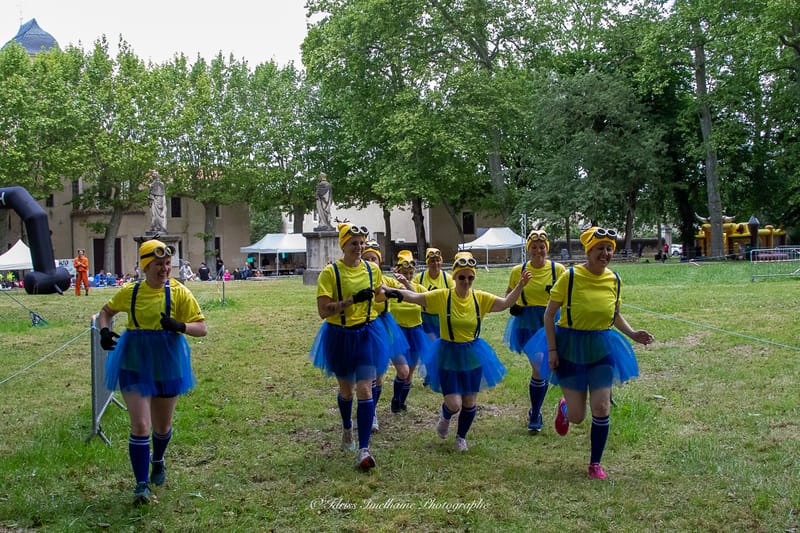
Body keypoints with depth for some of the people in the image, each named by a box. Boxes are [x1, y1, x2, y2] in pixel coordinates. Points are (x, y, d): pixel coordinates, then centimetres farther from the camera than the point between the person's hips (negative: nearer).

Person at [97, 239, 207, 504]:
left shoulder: (178, 292, -7)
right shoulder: (130, 291, -2)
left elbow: (201, 328, -8)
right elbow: (106, 311, 16)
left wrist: (179, 326, -28)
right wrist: (104, 331, -4)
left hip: (167, 365, 0)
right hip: (134, 365, 0)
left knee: (162, 426, 16)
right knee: (140, 425, -10)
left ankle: (157, 462, 48)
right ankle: (141, 485, 2)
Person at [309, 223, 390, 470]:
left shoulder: (372, 269, 0)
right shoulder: (330, 272, -12)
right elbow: (323, 311, -20)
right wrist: (352, 299, -26)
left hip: (367, 334, 1)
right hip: (340, 336, -1)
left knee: (365, 390, -10)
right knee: (346, 389, 16)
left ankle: (363, 449, -9)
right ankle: (347, 429, 47)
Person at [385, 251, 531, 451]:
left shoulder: (480, 298, -5)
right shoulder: (442, 296, -12)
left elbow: (506, 303, -10)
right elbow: (414, 297, -19)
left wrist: (520, 286, -25)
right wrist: (393, 292, -35)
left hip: (472, 355, 3)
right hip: (448, 355, -3)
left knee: (469, 403, 10)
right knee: (454, 404, -7)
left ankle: (461, 437, 36)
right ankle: (445, 417, 32)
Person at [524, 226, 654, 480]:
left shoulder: (614, 280, -1)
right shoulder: (570, 276, -15)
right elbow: (549, 314, -9)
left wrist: (632, 333, -3)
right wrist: (552, 350, -14)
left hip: (602, 347, 3)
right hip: (571, 347, -3)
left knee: (602, 408, -3)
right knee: (576, 417, 2)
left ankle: (595, 463, 17)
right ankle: (564, 406, 41)